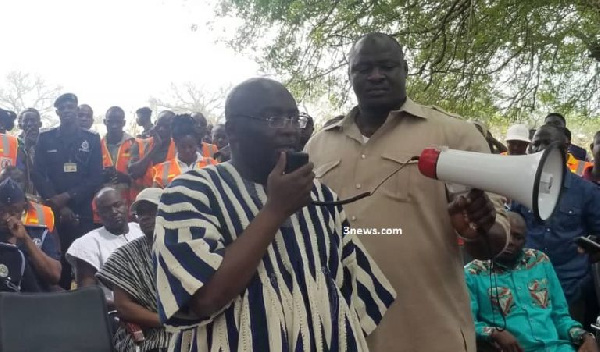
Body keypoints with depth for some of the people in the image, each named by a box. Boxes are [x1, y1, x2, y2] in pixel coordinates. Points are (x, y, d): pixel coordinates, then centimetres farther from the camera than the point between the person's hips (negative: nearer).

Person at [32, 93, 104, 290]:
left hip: (83, 213, 0)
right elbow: (38, 175, 2)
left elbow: (96, 178, 1)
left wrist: (68, 196, -11)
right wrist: (59, 206, -8)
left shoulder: (92, 139, 8)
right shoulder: (45, 139, 10)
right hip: (53, 212, 1)